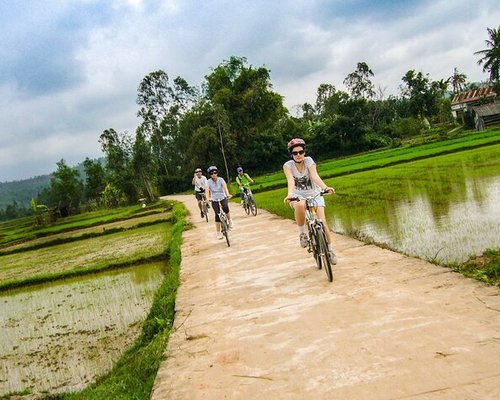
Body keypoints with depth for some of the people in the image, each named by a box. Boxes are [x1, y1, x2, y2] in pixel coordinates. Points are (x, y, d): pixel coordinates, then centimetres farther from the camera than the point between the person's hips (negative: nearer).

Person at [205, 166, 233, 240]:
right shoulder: (209, 182, -13)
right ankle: (218, 232, 3)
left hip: (223, 197, -1)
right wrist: (207, 199, -45)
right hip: (214, 200, 1)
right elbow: (207, 191, -26)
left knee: (225, 207, -32)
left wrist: (228, 194, -48)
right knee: (217, 214, -8)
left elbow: (225, 187, -29)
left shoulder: (221, 179, -14)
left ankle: (229, 220, -5)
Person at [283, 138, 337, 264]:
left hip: (314, 194, 1)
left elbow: (315, 176, -29)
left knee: (322, 222, -15)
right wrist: (290, 194, -50)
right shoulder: (288, 165, -13)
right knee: (300, 205, -39)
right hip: (298, 196, -1)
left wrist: (326, 187, -47)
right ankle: (302, 232, -15)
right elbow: (290, 180, -30)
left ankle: (330, 250, 5)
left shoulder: (309, 161, -13)